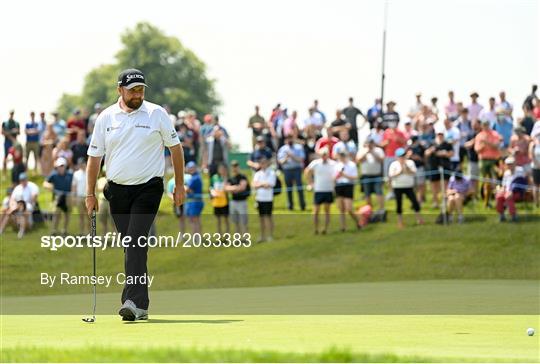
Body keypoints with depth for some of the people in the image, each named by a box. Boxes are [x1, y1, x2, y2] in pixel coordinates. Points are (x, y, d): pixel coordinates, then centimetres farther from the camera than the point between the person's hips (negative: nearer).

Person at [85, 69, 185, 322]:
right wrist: (90, 194, 6)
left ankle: (133, 301, -23)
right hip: (117, 189, 3)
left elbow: (175, 147, 5)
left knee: (136, 242, -17)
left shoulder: (156, 114, -2)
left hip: (148, 187, -3)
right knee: (131, 246, 7)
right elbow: (95, 156, 9)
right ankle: (141, 306, 13)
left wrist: (179, 185, 3)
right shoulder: (106, 117, 5)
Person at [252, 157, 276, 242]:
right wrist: (263, 184, -13)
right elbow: (254, 185, 1)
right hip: (259, 198, 5)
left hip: (268, 198, -5)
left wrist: (259, 184, -8)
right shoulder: (258, 174, 11)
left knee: (268, 217, -3)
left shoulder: (271, 173, -3)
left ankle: (270, 236, 2)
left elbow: (269, 185, -13)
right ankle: (263, 236, 17)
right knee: (261, 217, 9)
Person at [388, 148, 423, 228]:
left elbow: (414, 172, -4)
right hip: (398, 187, -1)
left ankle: (419, 219, 7)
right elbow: (391, 175, -10)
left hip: (409, 186, 1)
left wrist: (407, 168, -17)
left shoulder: (410, 163, 5)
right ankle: (400, 221, 11)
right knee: (399, 204, 2)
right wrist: (400, 171, -14)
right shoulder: (394, 164, -1)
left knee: (415, 202, -4)